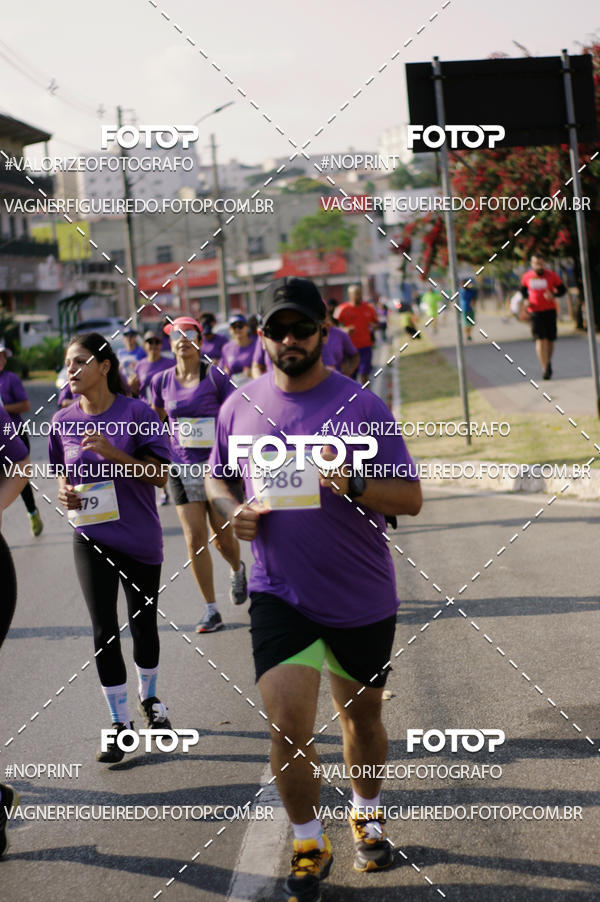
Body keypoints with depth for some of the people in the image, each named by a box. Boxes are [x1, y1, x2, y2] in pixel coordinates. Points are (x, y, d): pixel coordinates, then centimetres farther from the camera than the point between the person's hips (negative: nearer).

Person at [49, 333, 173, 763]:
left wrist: (113, 453, -24)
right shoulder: (63, 421, 0)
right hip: (92, 539, 2)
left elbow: (160, 474, -12)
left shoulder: (137, 412, -10)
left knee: (144, 624, 13)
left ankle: (149, 700, 37)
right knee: (105, 632, -2)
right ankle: (120, 724, 8)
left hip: (140, 538, -2)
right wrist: (65, 492, -8)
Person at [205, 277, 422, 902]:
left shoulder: (361, 405, -10)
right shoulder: (240, 408, -1)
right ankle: (308, 847, 10)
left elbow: (410, 498, -9)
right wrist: (233, 511, -6)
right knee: (287, 725, -10)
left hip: (362, 597, 0)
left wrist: (354, 486, -28)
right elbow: (216, 477, 16)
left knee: (361, 714, 17)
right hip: (280, 593, 1)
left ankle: (366, 817, 42)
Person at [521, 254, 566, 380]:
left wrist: (553, 295, -16)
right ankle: (544, 369, -14)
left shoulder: (552, 275, -3)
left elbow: (562, 289, 4)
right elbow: (523, 290, 19)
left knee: (550, 340, 8)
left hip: (550, 310, 1)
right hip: (535, 311, -1)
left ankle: (548, 363, 33)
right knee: (540, 340, -12)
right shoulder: (526, 277, 1)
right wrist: (526, 300, 0)